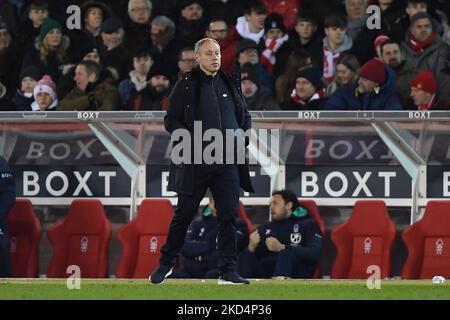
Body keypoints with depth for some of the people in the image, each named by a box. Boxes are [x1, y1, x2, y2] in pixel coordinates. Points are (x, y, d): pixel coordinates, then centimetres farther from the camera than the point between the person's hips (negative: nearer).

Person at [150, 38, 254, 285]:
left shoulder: (230, 84, 12)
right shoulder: (185, 86, 0)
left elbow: (245, 116, 22)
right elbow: (170, 120, -1)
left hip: (228, 161, 3)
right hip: (195, 162, -3)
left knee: (228, 216, -1)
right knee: (184, 214, 4)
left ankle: (228, 271, 4)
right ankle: (166, 264, 20)